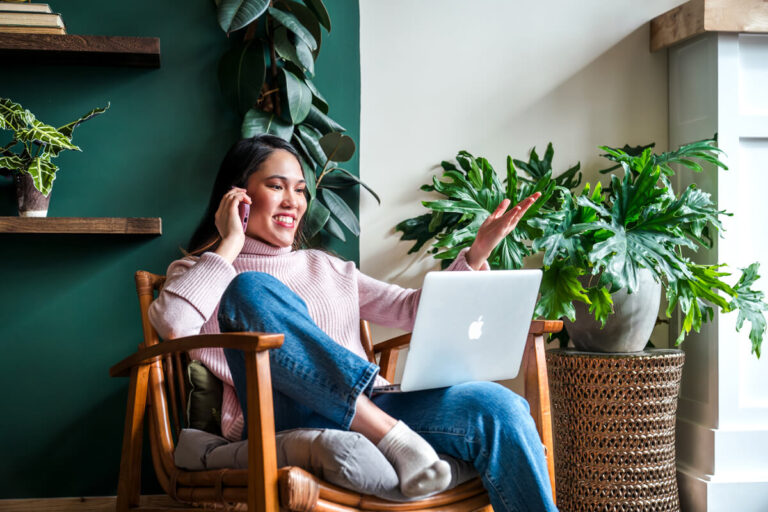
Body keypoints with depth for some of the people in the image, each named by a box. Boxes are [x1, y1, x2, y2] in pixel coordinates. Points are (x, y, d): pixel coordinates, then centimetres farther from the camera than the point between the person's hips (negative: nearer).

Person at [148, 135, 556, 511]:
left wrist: (476, 255, 10)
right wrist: (230, 246, 0)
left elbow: (413, 309, 22)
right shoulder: (201, 273, 16)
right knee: (252, 288, -29)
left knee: (495, 406, -25)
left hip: (373, 408, 4)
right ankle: (394, 440, -33)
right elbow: (172, 325, -8)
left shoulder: (327, 268, 29)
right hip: (286, 419, -4)